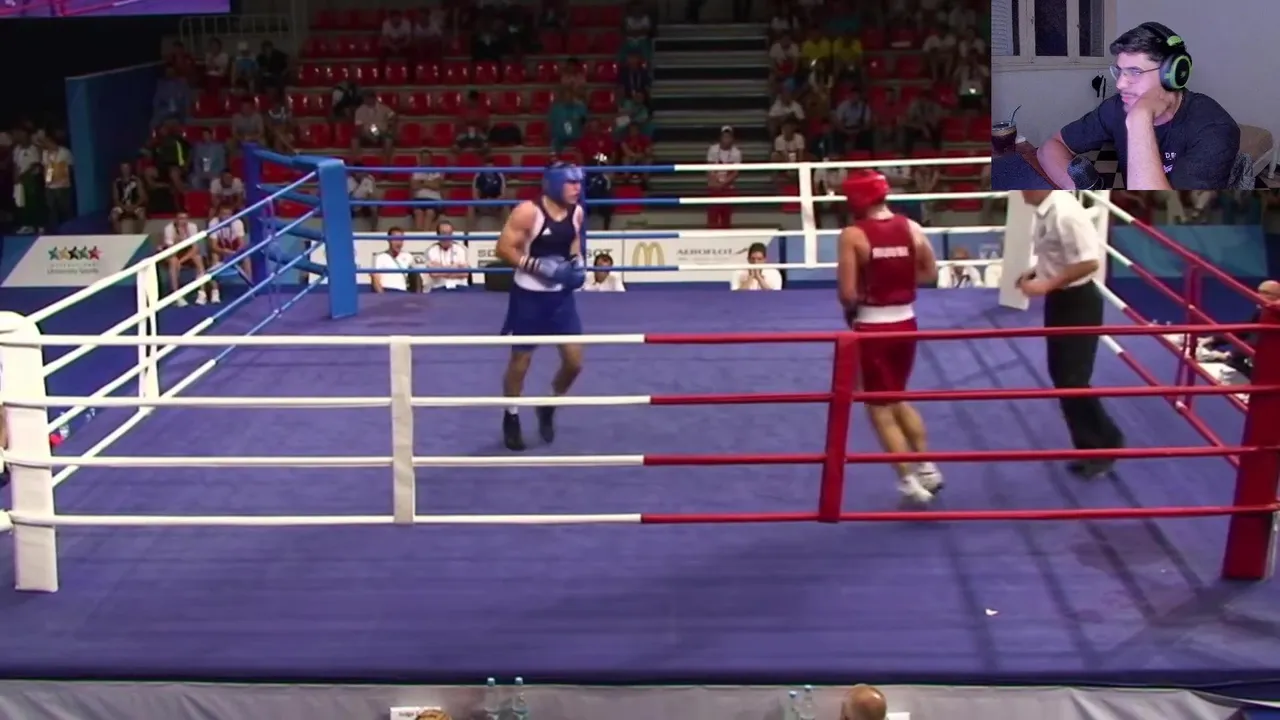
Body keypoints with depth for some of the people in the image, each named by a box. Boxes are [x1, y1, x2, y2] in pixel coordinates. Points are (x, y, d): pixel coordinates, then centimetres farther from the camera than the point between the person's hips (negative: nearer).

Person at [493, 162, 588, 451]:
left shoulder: (576, 212, -1)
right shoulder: (528, 212, -20)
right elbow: (503, 248, -19)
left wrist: (576, 262, -1)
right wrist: (538, 266, -26)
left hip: (561, 295, 5)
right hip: (529, 296, -5)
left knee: (574, 360, 3)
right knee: (520, 359, 8)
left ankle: (549, 407, 29)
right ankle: (511, 417, 28)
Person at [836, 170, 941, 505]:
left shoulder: (853, 235, -15)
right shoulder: (912, 229, 0)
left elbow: (848, 294, -17)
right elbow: (931, 274, 7)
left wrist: (851, 310, 3)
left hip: (871, 327, -5)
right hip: (905, 323, 5)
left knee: (879, 408, 8)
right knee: (898, 399, 25)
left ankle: (909, 480, 6)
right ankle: (927, 468, 23)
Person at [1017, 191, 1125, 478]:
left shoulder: (1065, 212, -25)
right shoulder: (1042, 211, 3)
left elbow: (1090, 261, -27)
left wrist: (1046, 285, -25)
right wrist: (1033, 273, 3)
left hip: (1078, 302, -10)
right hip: (1059, 300, 10)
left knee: (1073, 380, -5)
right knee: (1061, 376, 15)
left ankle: (1106, 444, 14)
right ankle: (1090, 448, 27)